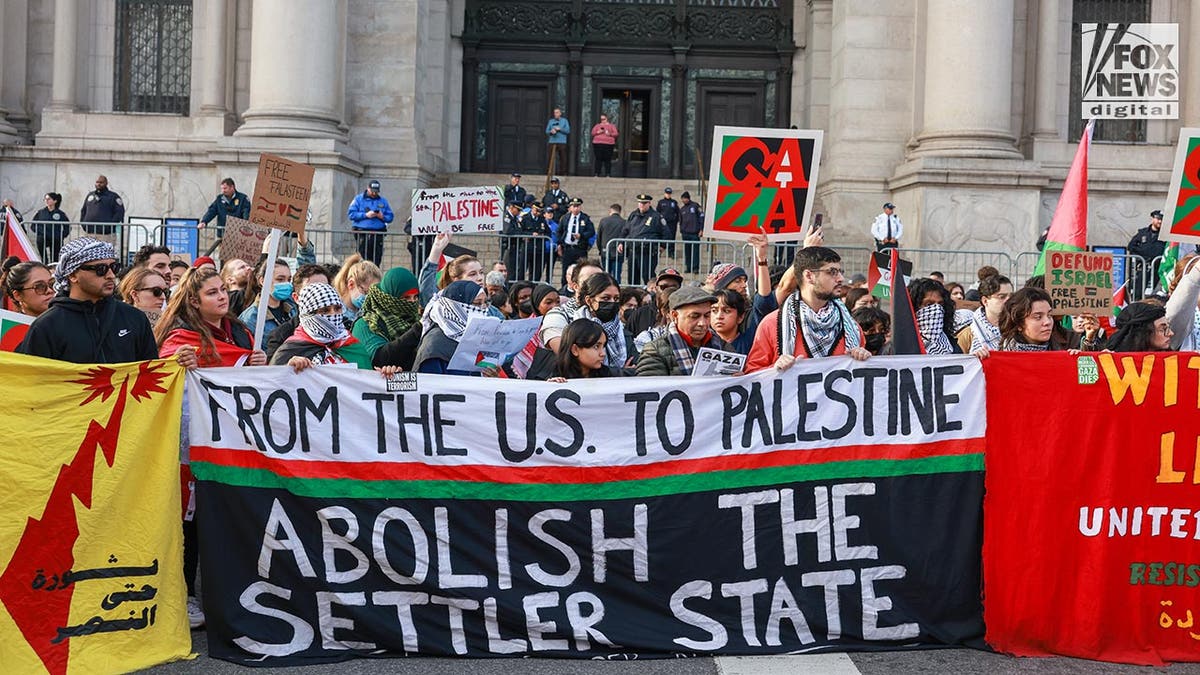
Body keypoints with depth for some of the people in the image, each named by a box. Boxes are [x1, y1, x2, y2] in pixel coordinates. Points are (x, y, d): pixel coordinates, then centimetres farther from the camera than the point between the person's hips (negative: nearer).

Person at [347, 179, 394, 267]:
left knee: (376, 262, -1)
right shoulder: (359, 199, 8)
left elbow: (390, 217, 14)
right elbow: (351, 214, -2)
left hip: (378, 235, 2)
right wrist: (365, 215, -12)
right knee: (362, 261, -6)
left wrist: (382, 217, -8)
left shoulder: (383, 201, 16)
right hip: (362, 233, -2)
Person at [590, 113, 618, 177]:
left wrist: (610, 134, -13)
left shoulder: (611, 126, 13)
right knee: (598, 159, -4)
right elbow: (592, 133, 12)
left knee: (607, 159, -6)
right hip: (598, 144, 1)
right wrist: (598, 132, -8)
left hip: (608, 144, -1)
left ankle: (608, 174, -4)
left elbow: (616, 133, 5)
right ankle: (596, 174, -2)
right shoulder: (597, 125, 18)